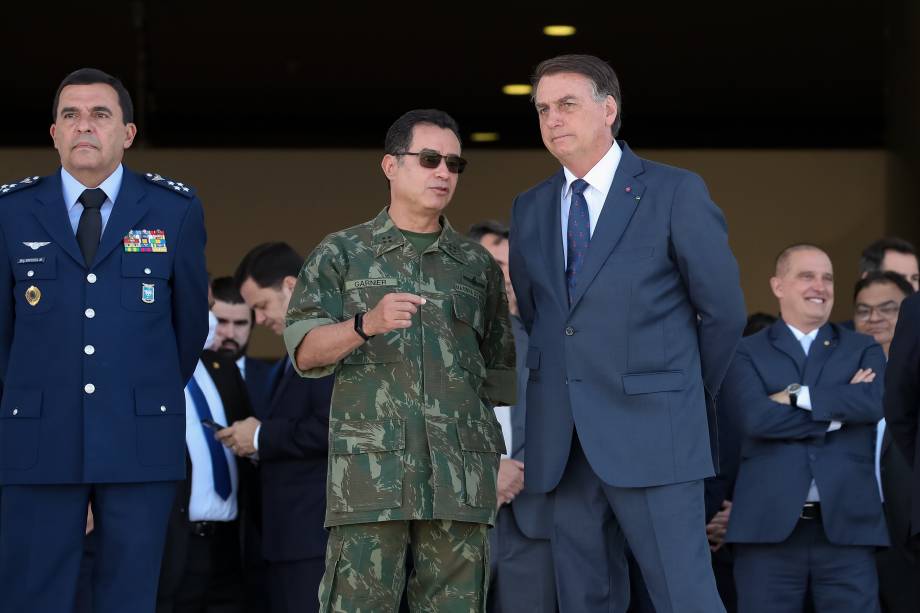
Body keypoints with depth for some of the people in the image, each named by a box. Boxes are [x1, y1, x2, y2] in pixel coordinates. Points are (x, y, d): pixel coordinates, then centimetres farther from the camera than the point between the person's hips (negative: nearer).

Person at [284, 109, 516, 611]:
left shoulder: (477, 264, 17)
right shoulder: (340, 255, 10)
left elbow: (499, 368, 18)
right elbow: (305, 351, -1)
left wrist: (503, 465, 9)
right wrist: (367, 323, -20)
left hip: (461, 475, 2)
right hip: (369, 471, -2)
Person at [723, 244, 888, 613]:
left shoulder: (863, 351, 17)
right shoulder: (746, 354, 10)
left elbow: (875, 401, -4)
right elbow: (755, 416, -9)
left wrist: (798, 396, -5)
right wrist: (839, 410, -5)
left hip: (846, 525, 2)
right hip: (769, 525, -1)